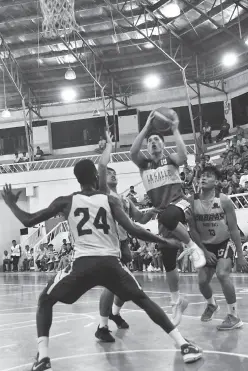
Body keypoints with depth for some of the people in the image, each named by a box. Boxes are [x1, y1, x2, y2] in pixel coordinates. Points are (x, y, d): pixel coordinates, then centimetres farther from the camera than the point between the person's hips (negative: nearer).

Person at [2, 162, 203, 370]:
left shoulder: (66, 202, 8)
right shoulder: (111, 200, 8)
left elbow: (29, 221, 9)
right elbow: (133, 230, -5)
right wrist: (165, 241, 7)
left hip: (83, 263, -1)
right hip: (111, 263, 1)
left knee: (45, 301, 22)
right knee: (143, 300, 21)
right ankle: (184, 345, 13)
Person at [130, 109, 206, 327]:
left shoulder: (170, 159, 4)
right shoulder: (144, 164, 10)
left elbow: (183, 156, -20)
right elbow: (133, 152, -12)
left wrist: (175, 130, -16)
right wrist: (146, 128, -12)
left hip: (178, 204, -4)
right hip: (163, 213, 4)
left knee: (168, 217, -44)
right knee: (168, 264, 7)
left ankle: (192, 246, -20)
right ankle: (177, 302, 25)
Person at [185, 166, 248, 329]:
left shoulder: (224, 200, -19)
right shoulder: (193, 202, -13)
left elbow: (234, 229, -14)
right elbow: (193, 230, -4)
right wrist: (204, 251, -8)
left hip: (225, 243, -3)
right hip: (207, 246, 4)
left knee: (222, 274, -25)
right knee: (202, 281, 1)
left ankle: (234, 316, -12)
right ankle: (212, 305, 35)